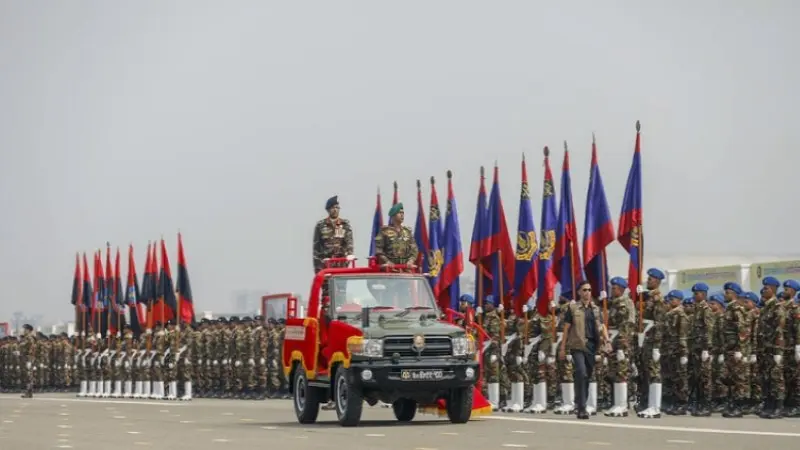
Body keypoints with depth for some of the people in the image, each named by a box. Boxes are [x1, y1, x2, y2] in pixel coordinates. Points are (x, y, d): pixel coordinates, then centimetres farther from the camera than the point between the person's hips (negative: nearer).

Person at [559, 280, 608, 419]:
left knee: (588, 376, 9)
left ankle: (579, 403, 23)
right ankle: (581, 408, -17)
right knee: (581, 373, -17)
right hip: (578, 345, -5)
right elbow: (566, 328, 4)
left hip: (592, 345, 5)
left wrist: (606, 338, -6)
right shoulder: (573, 308, 3)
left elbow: (601, 325, 13)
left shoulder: (595, 309, 15)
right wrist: (563, 348, 1)